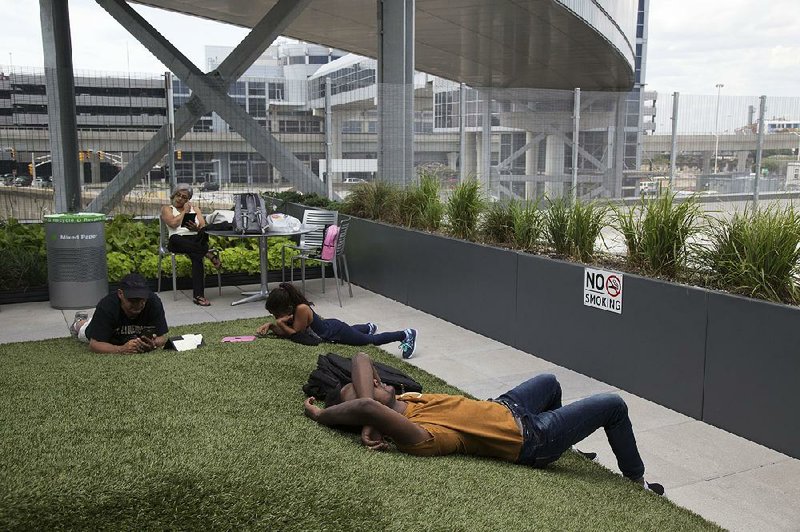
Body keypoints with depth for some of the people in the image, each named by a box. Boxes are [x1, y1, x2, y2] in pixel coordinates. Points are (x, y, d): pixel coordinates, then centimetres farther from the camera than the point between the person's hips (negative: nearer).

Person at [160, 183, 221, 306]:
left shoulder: (195, 208, 26)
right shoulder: (167, 209, 17)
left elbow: (204, 227, 10)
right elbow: (173, 223, -5)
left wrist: (197, 228, -13)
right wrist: (184, 211, 6)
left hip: (197, 239, 2)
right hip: (178, 240, -1)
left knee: (196, 255, -35)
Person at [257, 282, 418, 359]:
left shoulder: (301, 309, -37)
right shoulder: (289, 309, -15)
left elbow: (295, 333, -30)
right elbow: (283, 331, -5)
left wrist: (280, 323, -36)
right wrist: (269, 325, -21)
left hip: (337, 331, -7)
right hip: (327, 326, 8)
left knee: (373, 340, 13)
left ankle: (406, 334, 30)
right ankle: (369, 327, 68)